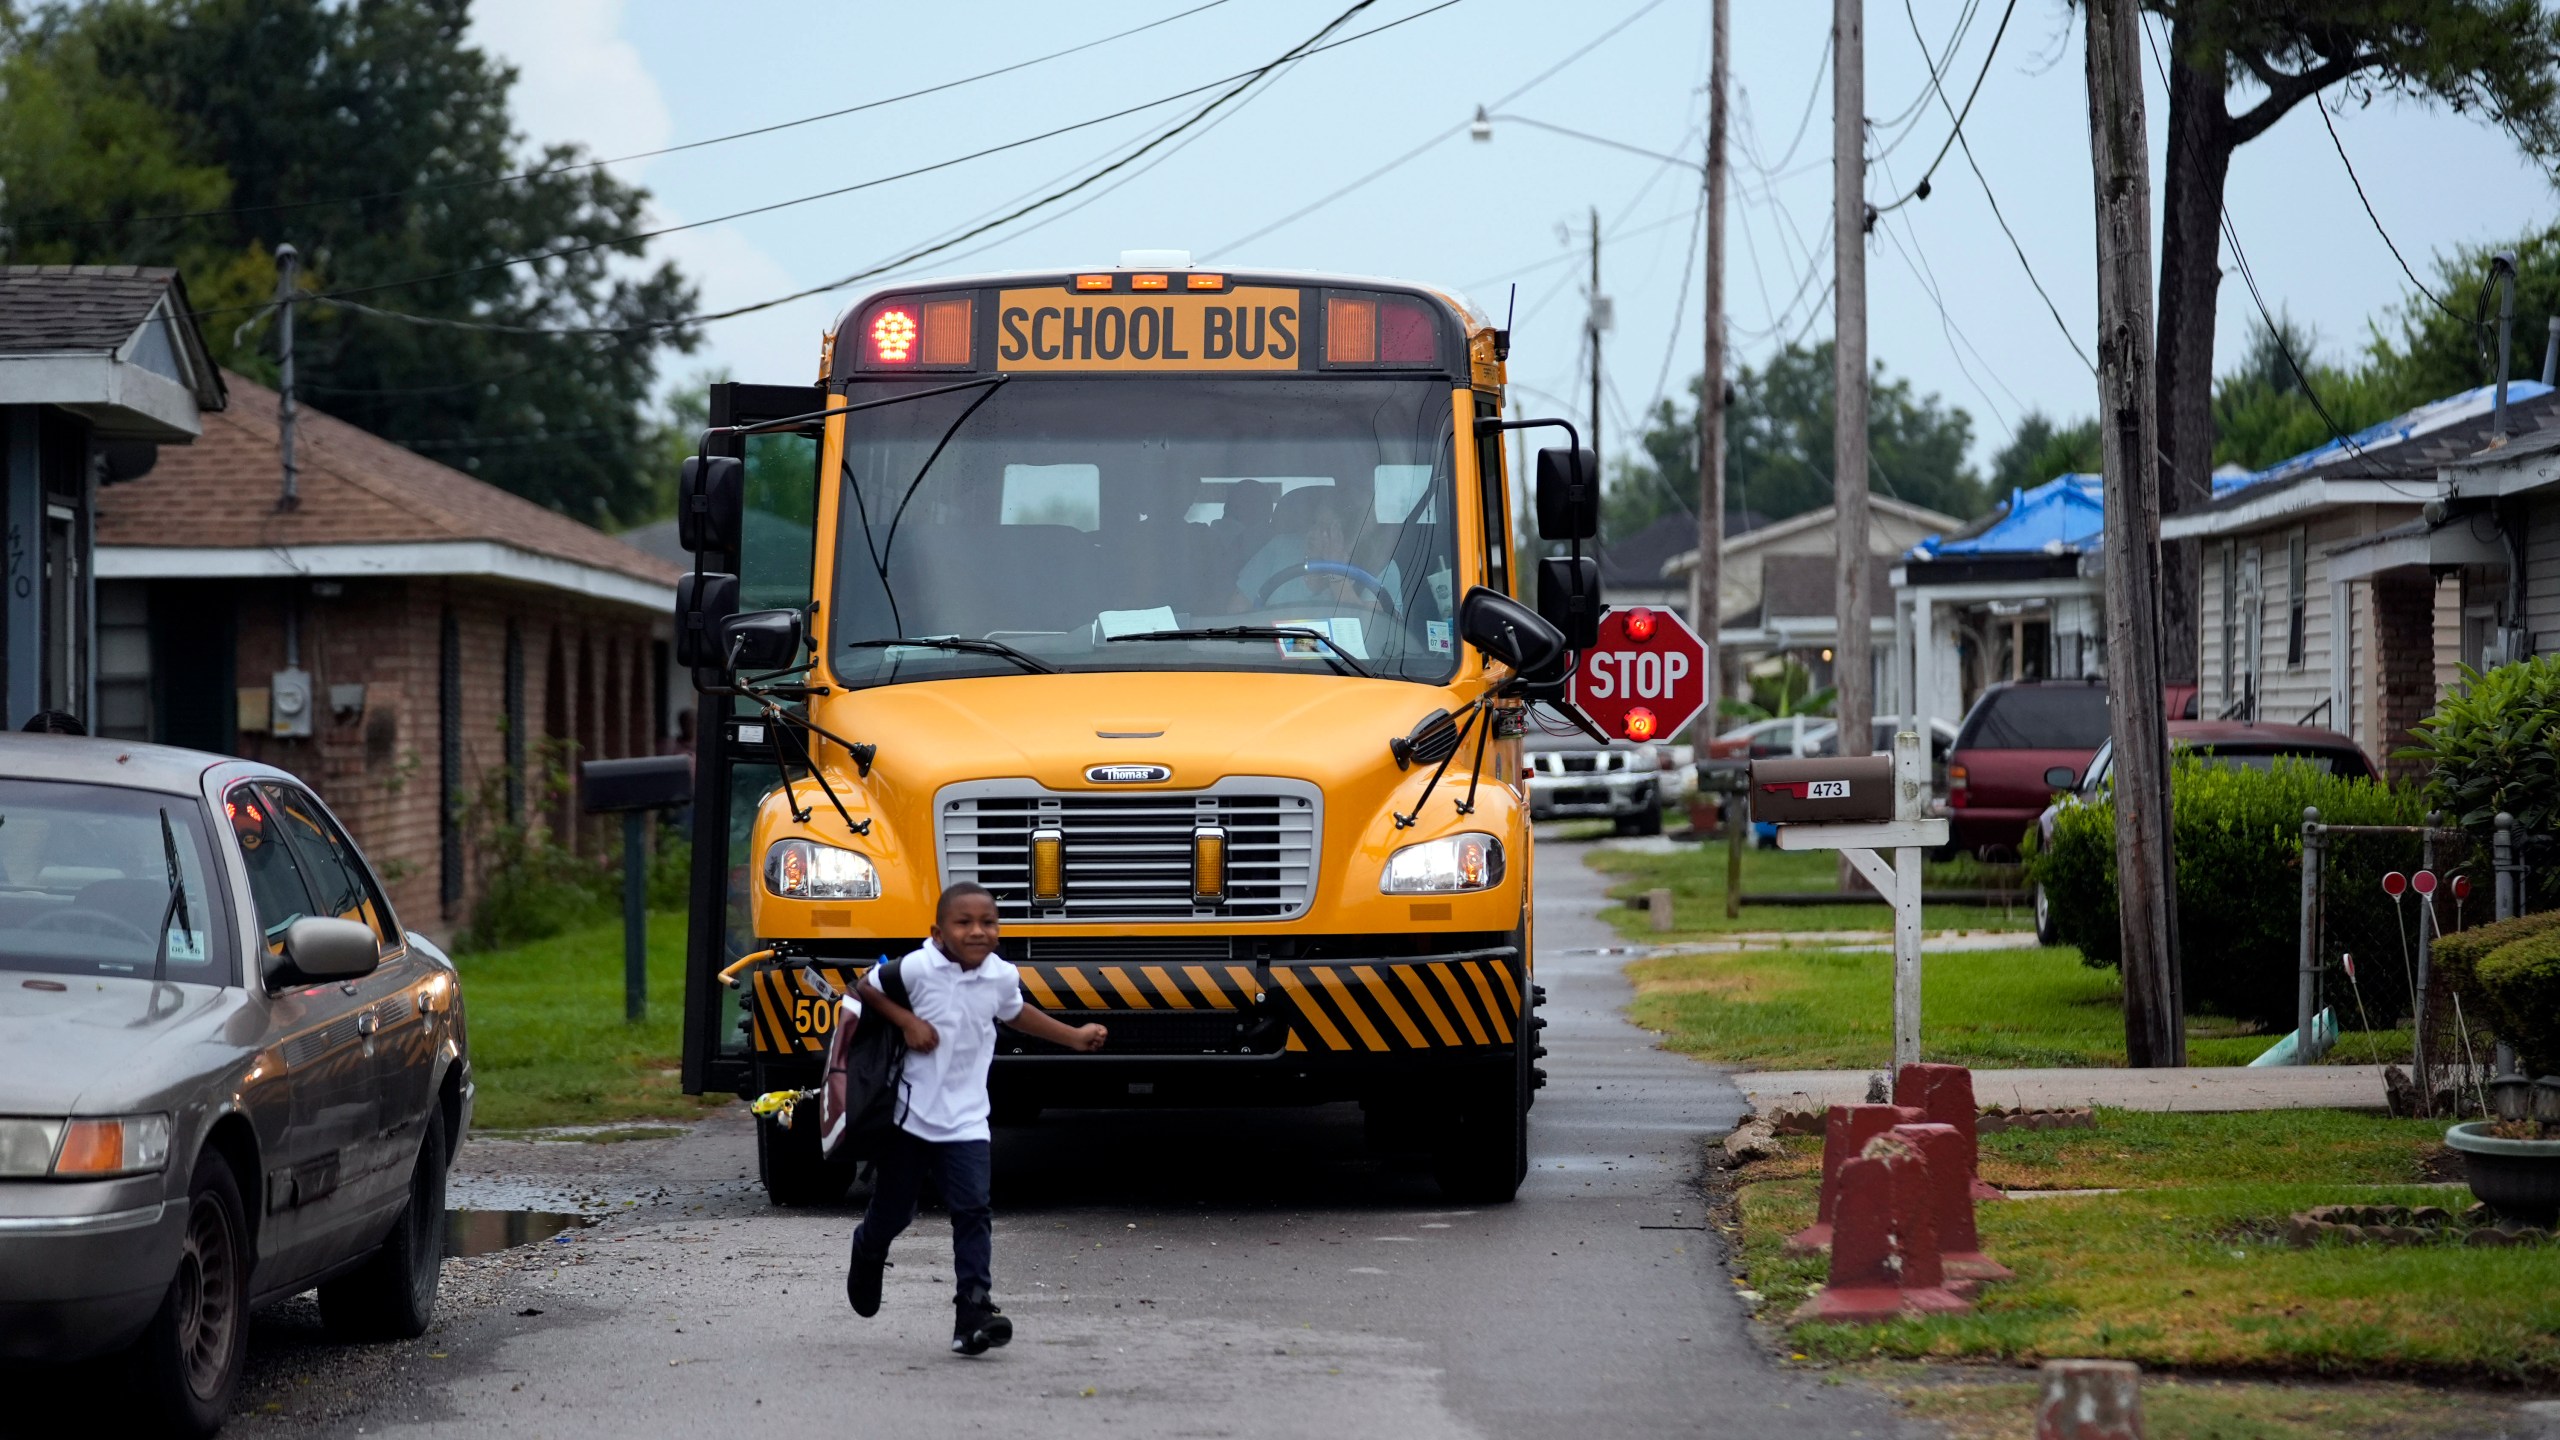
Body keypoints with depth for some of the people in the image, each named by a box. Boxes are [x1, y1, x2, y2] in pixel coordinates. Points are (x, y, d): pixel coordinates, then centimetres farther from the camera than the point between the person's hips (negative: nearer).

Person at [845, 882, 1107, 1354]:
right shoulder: (916, 969, -13)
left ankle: (973, 1310, -16)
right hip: (908, 1114, -2)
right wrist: (905, 1020, -14)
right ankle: (867, 1254, 47)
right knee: (892, 1210, 12)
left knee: (973, 1211, -13)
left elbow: (1016, 1013, 22)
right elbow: (863, 989, 0)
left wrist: (1074, 1036, 23)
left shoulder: (1002, 977, 0)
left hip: (964, 1120, 2)